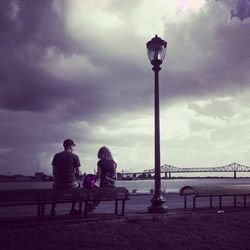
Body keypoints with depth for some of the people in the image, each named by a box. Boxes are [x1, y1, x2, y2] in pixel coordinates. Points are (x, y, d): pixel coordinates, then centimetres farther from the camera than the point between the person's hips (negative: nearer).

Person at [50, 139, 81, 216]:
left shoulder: (56, 156, 5)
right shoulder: (75, 157, -3)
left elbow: (54, 172, 9)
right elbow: (78, 174, -1)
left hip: (59, 184, 2)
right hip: (71, 184, -2)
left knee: (54, 185, 36)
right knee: (77, 184, 31)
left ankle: (52, 210, 37)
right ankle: (73, 209, 35)